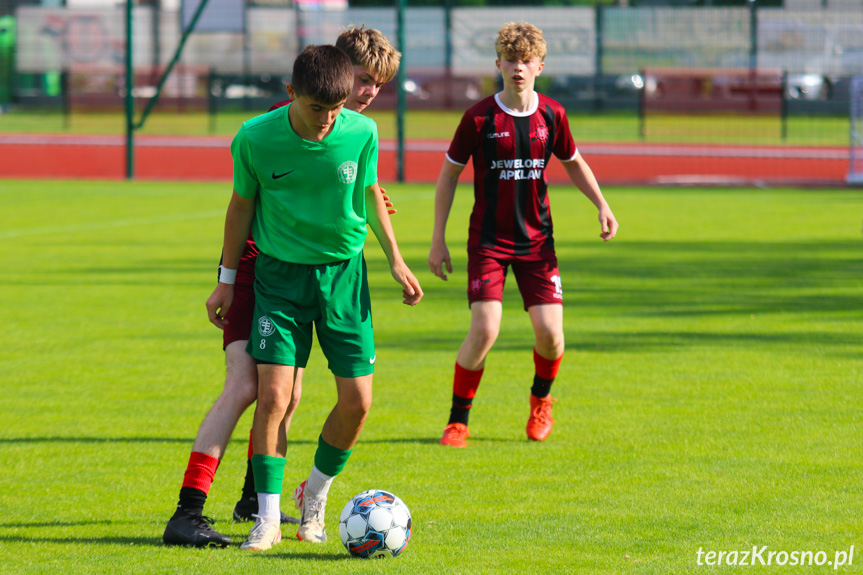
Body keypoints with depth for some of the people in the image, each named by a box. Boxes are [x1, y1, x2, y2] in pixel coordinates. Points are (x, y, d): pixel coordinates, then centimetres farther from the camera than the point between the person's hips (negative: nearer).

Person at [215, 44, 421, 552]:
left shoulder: (362, 133, -11)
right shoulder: (256, 138, -15)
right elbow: (243, 203, 2)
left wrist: (396, 261, 8)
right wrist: (227, 280, 7)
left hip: (343, 271, 2)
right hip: (281, 271, -2)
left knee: (358, 399, -3)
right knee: (274, 394, -14)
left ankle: (316, 495, 22)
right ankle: (268, 518, -2)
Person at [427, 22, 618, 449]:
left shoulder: (551, 115, 1)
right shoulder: (480, 118, -8)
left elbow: (573, 162, 19)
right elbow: (448, 174, 1)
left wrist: (601, 205, 4)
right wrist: (438, 240, -1)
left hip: (536, 240, 3)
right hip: (488, 241, -3)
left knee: (550, 331, -7)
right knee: (485, 330, -17)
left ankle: (541, 398, 26)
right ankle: (458, 420, 2)